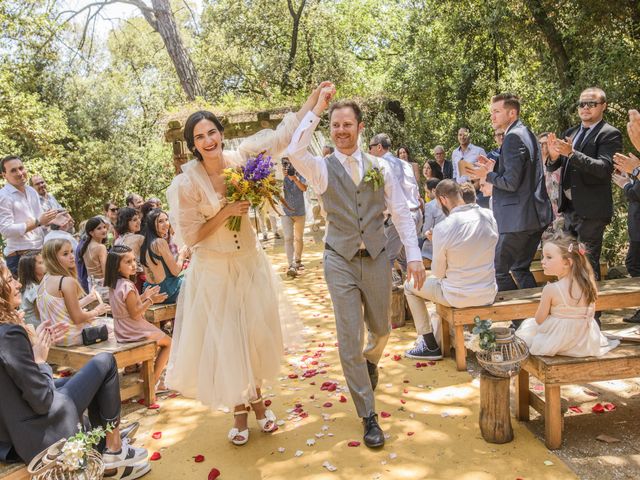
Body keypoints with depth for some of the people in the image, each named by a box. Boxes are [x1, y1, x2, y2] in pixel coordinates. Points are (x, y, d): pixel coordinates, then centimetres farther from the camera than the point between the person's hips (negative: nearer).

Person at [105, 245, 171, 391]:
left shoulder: (115, 285, 5)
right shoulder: (127, 286, -25)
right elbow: (134, 313, -26)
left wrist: (144, 296, 9)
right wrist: (151, 300, -22)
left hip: (123, 331, 10)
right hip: (134, 332, -10)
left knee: (161, 342, 29)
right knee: (168, 342, 7)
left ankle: (151, 377, 27)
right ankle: (154, 381, 6)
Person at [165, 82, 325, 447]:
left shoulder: (240, 160, -7)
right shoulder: (186, 183, -15)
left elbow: (281, 137, 0)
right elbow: (190, 235, -12)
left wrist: (312, 102, -1)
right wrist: (226, 212, -21)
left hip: (250, 262, 3)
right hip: (214, 270, -3)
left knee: (256, 334, 14)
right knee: (225, 341, 8)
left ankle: (257, 400, 37)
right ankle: (239, 412, 29)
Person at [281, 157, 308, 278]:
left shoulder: (300, 176, -4)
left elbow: (304, 188, -21)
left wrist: (294, 177, -35)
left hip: (300, 212, 1)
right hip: (286, 213, -1)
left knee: (298, 238, 14)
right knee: (288, 238, -14)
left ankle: (298, 261, 33)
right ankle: (291, 266, -18)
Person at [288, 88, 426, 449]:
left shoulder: (380, 167, 2)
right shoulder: (323, 169, -3)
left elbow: (401, 212, 3)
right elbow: (295, 152, -25)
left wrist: (414, 255, -4)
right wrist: (317, 110, -20)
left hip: (376, 259, 2)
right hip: (341, 262, -2)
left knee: (381, 330, 18)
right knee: (350, 341, 0)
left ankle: (370, 361, 54)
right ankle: (369, 417, 14)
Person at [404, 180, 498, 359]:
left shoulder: (442, 228, -21)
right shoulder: (489, 216, -5)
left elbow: (438, 273, -9)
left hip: (460, 298, -6)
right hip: (489, 294, 6)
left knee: (410, 286, 16)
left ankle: (431, 346, 19)